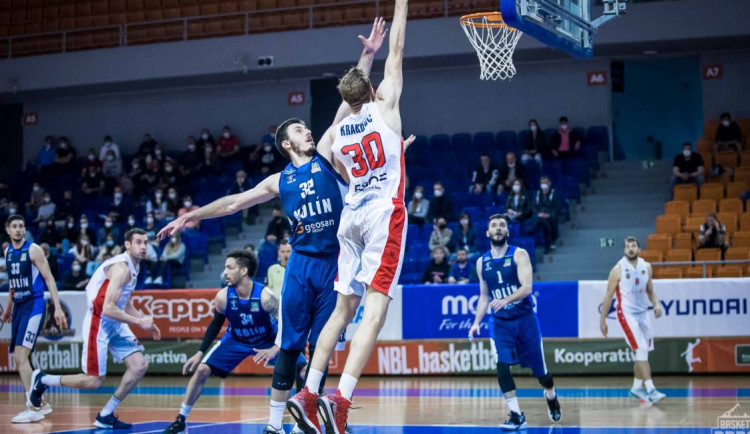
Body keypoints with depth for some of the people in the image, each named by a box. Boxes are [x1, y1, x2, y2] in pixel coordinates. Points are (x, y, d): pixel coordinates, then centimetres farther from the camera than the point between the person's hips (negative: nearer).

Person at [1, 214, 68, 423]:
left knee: (21, 354, -19)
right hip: (18, 306, 8)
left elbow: (49, 278, -12)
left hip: (34, 306, -8)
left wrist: (58, 308, -18)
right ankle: (40, 404, 20)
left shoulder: (33, 250, -9)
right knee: (18, 358, 9)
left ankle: (34, 408, -19)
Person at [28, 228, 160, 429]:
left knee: (140, 366, -1)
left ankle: (106, 415, 8)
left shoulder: (133, 267, 10)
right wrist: (139, 322, -21)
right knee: (94, 381, -4)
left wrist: (146, 322, 11)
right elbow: (108, 309, -27)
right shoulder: (121, 268, -21)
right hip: (99, 323, -9)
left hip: (116, 324, 9)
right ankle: (42, 380, 16)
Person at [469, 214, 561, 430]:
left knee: (538, 369, 7)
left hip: (525, 318, -3)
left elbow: (527, 287, -20)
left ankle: (552, 398, 38)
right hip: (500, 323, 3)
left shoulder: (519, 254, -8)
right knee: (502, 368, -16)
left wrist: (505, 300, -36)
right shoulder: (482, 263, 5)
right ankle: (516, 416, -9)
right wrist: (477, 322, 3)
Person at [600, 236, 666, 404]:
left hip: (643, 313, 6)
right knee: (641, 350, -17)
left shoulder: (646, 267, 4)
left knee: (642, 353, 11)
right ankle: (650, 390, -21)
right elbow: (608, 296, -6)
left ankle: (637, 387, 27)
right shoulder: (618, 270, -10)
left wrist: (656, 304, -5)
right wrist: (602, 320, -6)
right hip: (627, 313, -6)